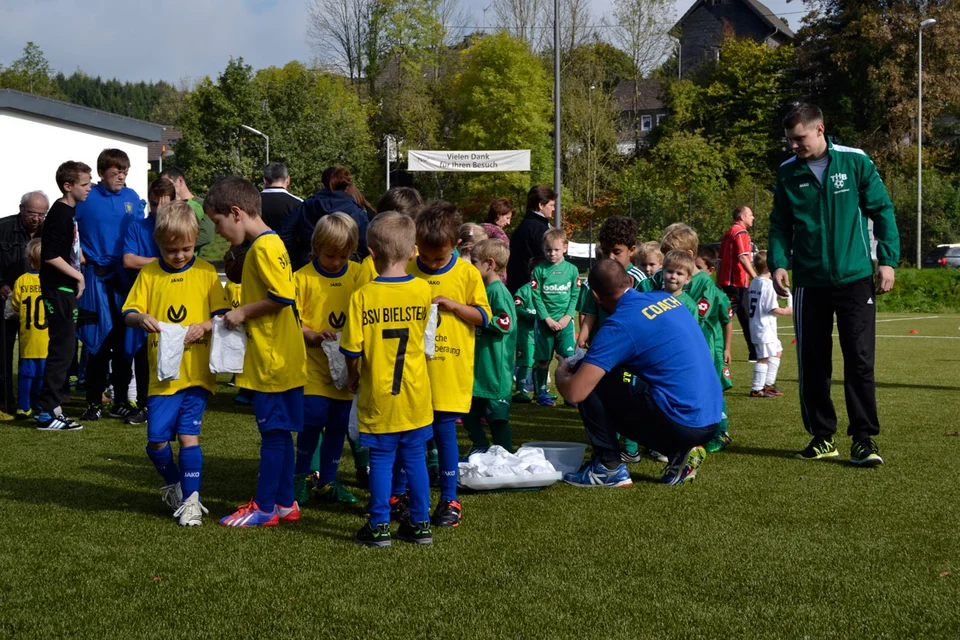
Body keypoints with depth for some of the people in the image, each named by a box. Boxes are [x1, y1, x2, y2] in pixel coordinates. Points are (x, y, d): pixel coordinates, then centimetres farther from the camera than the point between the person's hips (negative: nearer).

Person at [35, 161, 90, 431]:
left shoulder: (71, 211, 12)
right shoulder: (59, 214, -16)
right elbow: (50, 256, -21)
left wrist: (78, 271, 12)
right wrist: (78, 276, -14)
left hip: (66, 289, 10)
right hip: (57, 290, -10)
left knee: (65, 348, 13)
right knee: (61, 349, -7)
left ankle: (50, 407, 21)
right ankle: (46, 413, -3)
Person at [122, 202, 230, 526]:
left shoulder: (205, 272, 2)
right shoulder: (149, 274, 6)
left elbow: (223, 315, 2)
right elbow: (128, 314, 5)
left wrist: (205, 326, -18)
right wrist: (141, 318, -17)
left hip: (196, 372, -2)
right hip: (162, 373, 2)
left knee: (187, 434, -6)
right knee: (156, 440, 1)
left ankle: (190, 499, 6)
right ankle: (173, 484, 28)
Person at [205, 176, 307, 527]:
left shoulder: (264, 247, -17)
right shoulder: (266, 244, 15)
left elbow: (283, 296, -25)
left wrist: (243, 311, -14)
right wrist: (240, 314, 14)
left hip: (273, 361, -10)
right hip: (277, 359, 10)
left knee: (273, 433, -1)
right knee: (279, 432, 14)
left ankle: (264, 507, 7)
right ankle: (284, 503, 22)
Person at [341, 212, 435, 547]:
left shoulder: (363, 296, -14)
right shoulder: (423, 290, -5)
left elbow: (352, 349, -13)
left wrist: (353, 377, 5)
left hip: (378, 395, -2)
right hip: (415, 393, 2)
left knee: (381, 460, 8)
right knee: (415, 458, 12)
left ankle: (379, 526, 12)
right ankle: (420, 523, 19)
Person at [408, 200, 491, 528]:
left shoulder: (468, 274, -2)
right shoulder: (406, 271, 2)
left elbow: (483, 317, 1)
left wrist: (454, 304, -13)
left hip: (449, 371, -2)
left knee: (445, 431, 1)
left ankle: (449, 500, 12)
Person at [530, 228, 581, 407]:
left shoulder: (572, 270, 2)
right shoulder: (539, 270, -1)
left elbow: (575, 296, 2)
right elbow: (536, 297, -4)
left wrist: (567, 317, -8)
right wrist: (547, 318, -10)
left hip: (565, 321, 1)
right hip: (544, 321, 0)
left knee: (570, 357, -6)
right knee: (543, 359, 6)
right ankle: (541, 392, 17)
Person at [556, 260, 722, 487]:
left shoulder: (620, 325, -13)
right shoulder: (666, 298, 11)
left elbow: (574, 393, -16)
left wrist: (562, 371, 8)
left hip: (681, 424, -8)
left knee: (590, 381, -2)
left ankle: (609, 467, 3)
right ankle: (678, 451, 12)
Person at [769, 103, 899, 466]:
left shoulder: (855, 162, -4)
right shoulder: (787, 173, 3)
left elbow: (882, 211, 0)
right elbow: (780, 225, 9)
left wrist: (887, 259, -6)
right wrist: (778, 262, -7)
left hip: (855, 279, -2)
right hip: (809, 283, 3)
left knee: (860, 361, -4)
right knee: (812, 364, 7)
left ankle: (863, 438, 4)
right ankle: (822, 436, 19)